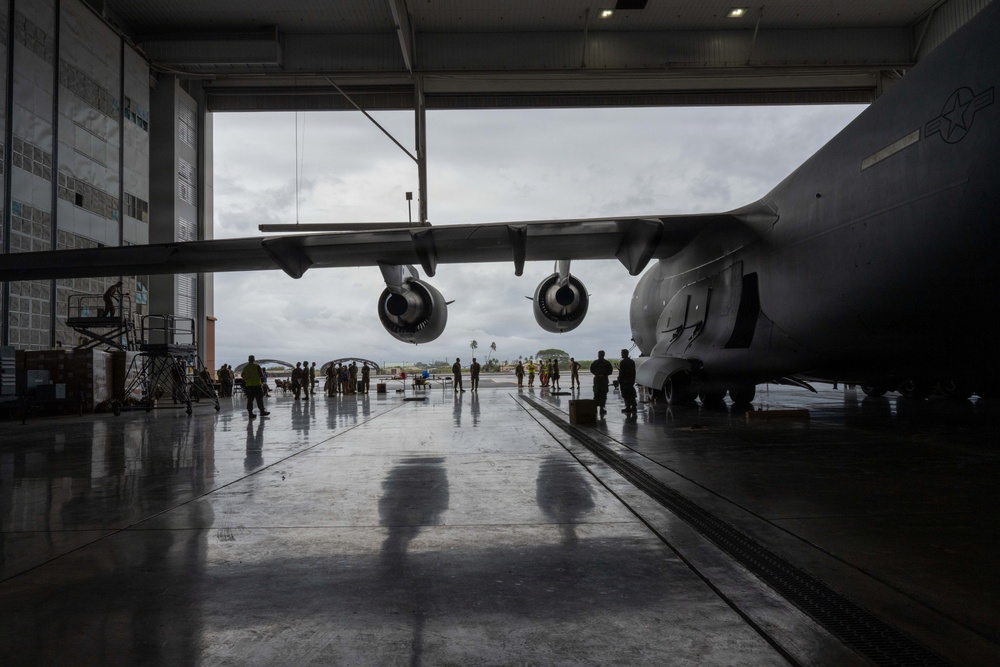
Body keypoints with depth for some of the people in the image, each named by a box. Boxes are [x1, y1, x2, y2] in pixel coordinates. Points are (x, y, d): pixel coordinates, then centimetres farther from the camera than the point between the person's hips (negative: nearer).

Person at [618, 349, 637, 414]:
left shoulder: (622, 362, -13)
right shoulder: (632, 361, 9)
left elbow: (621, 373, -15)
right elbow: (634, 372, 12)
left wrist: (619, 381, -9)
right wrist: (633, 380, 18)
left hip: (624, 380, -7)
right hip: (631, 380, 7)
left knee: (626, 395, -3)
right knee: (631, 394, 12)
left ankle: (628, 407, -5)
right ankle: (633, 407, 13)